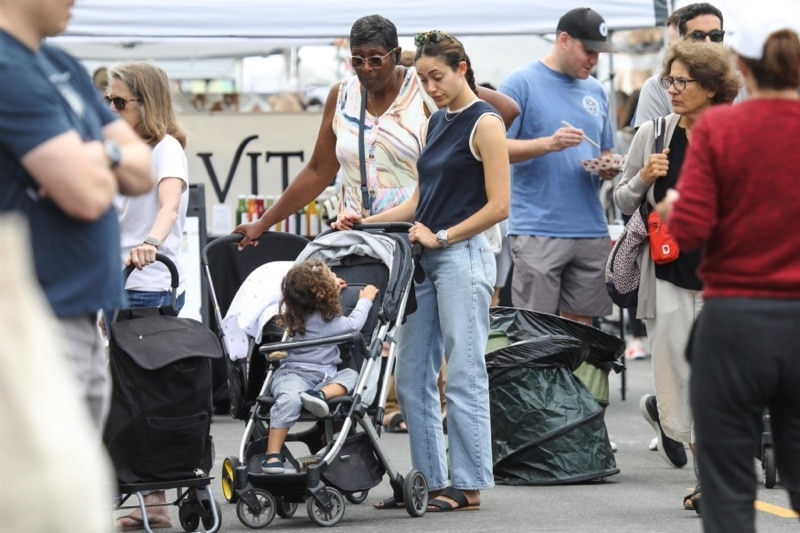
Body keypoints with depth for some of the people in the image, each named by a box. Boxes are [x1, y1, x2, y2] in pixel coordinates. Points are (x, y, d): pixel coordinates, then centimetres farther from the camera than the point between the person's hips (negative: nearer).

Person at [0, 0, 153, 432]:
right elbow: (88, 194, -21)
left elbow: (145, 171, 14)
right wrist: (103, 162, 1)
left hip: (82, 321, 10)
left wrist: (102, 155, -7)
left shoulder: (63, 68, 13)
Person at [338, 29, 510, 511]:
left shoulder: (484, 123, -8)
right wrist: (369, 221, 9)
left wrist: (442, 236, -14)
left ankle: (468, 485, 1)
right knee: (412, 377, 7)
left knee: (464, 376, -4)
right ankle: (430, 479, 14)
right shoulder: (438, 123, 16)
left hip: (463, 256, -9)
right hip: (426, 259, 9)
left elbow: (498, 206, -13)